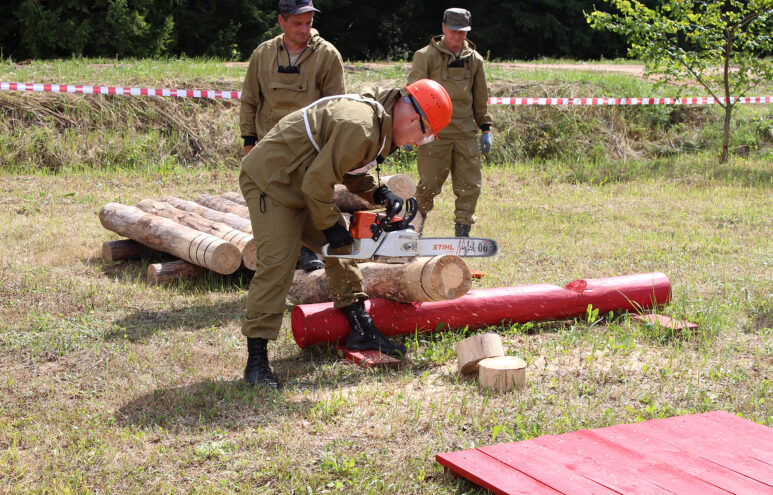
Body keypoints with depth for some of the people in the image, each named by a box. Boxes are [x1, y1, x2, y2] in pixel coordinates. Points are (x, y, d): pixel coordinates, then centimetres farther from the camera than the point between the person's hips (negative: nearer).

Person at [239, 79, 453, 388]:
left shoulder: (377, 117, 3)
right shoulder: (359, 128, -30)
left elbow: (350, 170, 15)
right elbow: (317, 183, -27)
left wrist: (379, 194, -1)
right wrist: (330, 226, -13)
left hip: (302, 186, 10)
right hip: (271, 181, -10)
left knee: (340, 251, 13)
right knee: (276, 264, -15)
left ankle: (361, 331, 22)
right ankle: (256, 362, -12)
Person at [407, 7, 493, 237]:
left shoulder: (474, 59, 12)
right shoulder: (426, 56, -1)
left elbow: (481, 98, 20)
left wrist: (485, 129, 16)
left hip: (466, 133, 4)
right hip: (434, 132, -4)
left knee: (470, 186, 3)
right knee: (429, 184, -4)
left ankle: (462, 231, 13)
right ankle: (415, 224, 16)